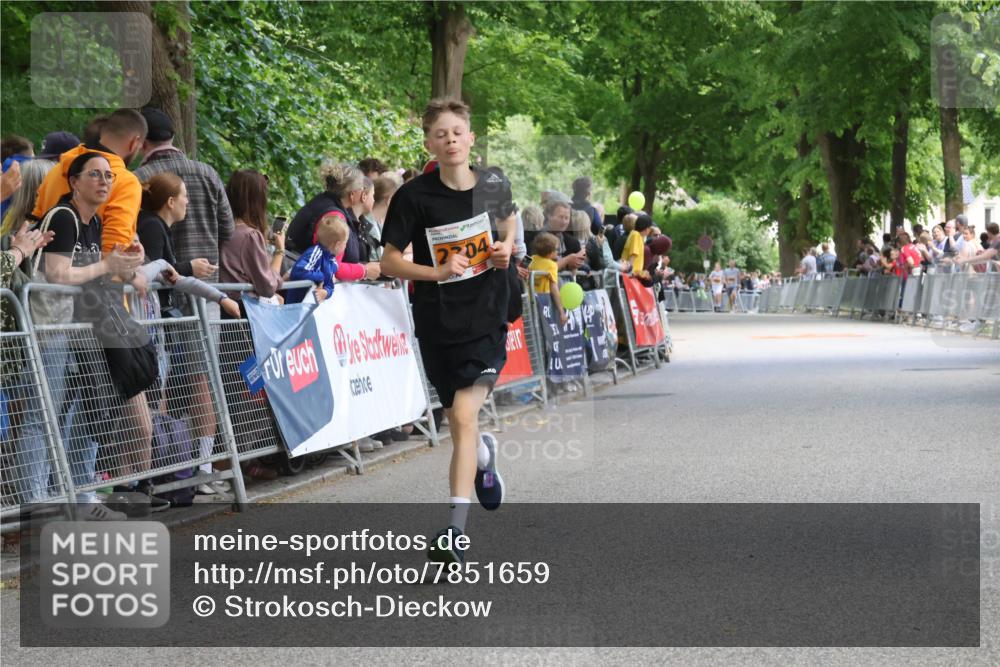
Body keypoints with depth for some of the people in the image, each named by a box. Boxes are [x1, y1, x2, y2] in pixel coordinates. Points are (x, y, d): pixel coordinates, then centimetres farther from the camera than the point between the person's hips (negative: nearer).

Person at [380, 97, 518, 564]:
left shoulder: (495, 186, 1)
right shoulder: (415, 196, -6)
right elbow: (389, 262, -3)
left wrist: (507, 249, 2)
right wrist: (437, 271, -18)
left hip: (486, 315, -1)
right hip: (437, 320, 1)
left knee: (465, 415, -16)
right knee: (457, 421, 10)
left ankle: (455, 530, -18)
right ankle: (484, 455, 48)